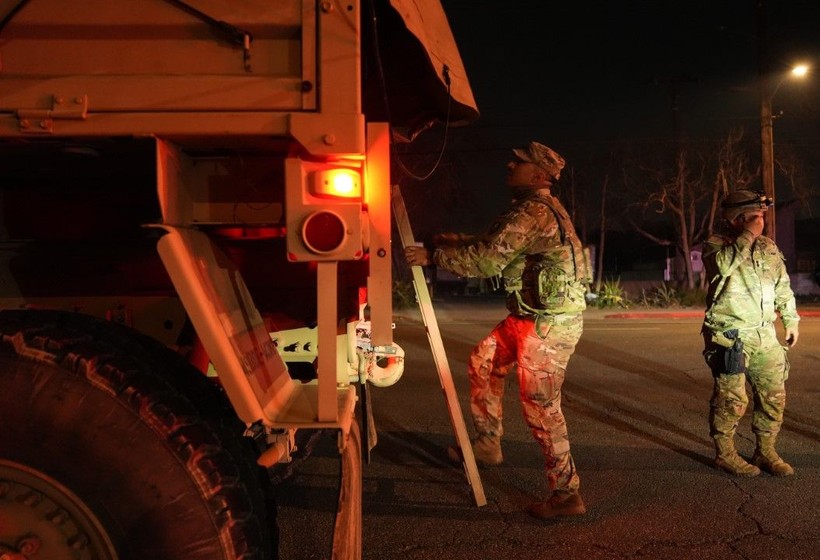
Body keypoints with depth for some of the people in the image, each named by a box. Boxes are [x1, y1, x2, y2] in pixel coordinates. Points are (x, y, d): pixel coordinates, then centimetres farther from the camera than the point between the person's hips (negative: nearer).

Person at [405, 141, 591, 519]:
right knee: (483, 361, 19)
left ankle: (566, 494, 7)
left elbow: (487, 261, -23)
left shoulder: (531, 212, -18)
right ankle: (487, 445, 30)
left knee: (541, 407, -5)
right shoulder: (539, 209, 16)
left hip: (549, 321, -11)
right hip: (531, 316, 11)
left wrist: (433, 256, -14)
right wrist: (455, 242, 18)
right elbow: (498, 247, 25)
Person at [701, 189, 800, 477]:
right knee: (731, 399, -4)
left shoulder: (769, 247, 14)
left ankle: (765, 452, 24)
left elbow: (783, 287, 21)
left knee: (774, 396, 9)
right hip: (730, 337, -6)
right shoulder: (715, 246, -3)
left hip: (765, 335, 6)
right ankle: (725, 454, 12)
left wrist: (791, 320, 16)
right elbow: (724, 264, -27)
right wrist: (749, 235, -21)